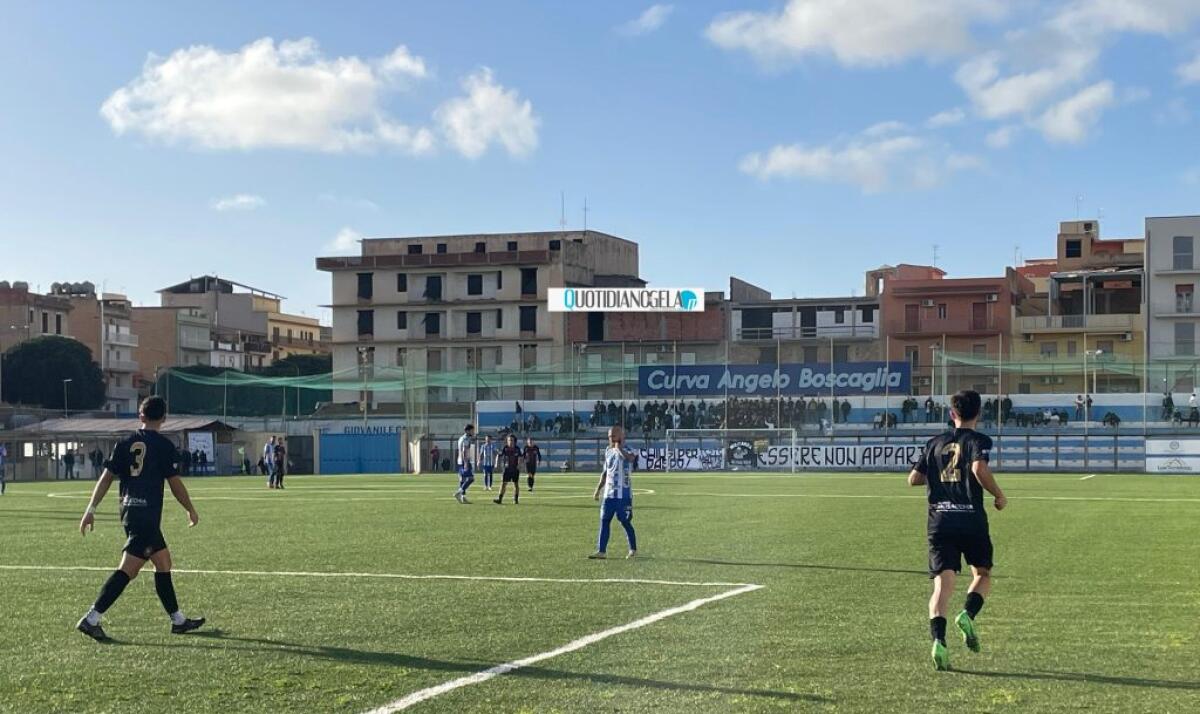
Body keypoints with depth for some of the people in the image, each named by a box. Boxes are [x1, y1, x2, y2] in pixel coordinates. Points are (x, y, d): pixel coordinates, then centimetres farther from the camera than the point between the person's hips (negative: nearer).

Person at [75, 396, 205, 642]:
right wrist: (191, 510, 9)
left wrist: (91, 509, 7)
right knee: (128, 569, -7)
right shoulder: (164, 446, -6)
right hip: (148, 514, -7)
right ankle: (91, 620, -14)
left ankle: (178, 620, 22)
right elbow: (175, 483, -4)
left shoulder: (126, 443, 8)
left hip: (129, 510, 7)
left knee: (163, 563, 16)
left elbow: (107, 477, 5)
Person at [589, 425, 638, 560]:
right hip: (609, 493, 6)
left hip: (623, 494, -6)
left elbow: (629, 457, -37)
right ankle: (601, 551, 4)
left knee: (625, 522, 1)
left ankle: (633, 550, 16)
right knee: (604, 521, 2)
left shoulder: (627, 450, -9)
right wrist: (598, 489, 17)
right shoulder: (608, 451, 12)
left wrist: (619, 447, -26)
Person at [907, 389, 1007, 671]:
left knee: (943, 584, -5)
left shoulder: (935, 443, 13)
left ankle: (939, 640, -25)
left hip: (939, 523, 2)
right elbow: (980, 469, -19)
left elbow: (913, 479, 13)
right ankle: (968, 614, -9)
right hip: (972, 520, -2)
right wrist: (999, 496, -4)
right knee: (983, 574, 20)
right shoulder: (978, 441, 0)